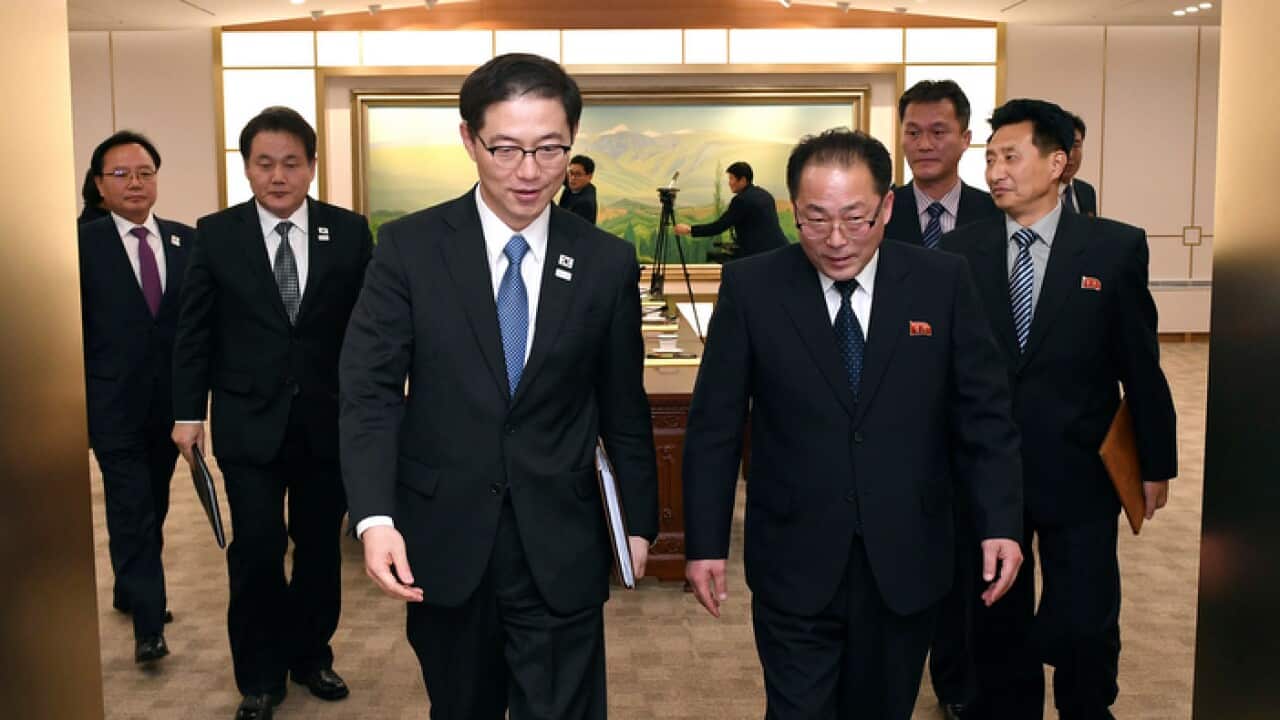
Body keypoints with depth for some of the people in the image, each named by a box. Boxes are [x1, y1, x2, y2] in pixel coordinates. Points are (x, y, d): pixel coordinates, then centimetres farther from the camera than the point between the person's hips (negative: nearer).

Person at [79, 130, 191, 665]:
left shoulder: (186, 240, 6)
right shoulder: (82, 243, -5)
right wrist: (76, 409, -8)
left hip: (170, 403, 4)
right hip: (114, 406, -4)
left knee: (153, 508, 16)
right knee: (132, 513, -3)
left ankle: (131, 592, 36)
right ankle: (148, 625, 3)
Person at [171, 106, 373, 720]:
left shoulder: (349, 232, -1)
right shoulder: (216, 234, -1)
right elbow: (194, 330, 2)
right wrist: (188, 413, 0)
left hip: (328, 421, 1)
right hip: (249, 422, -1)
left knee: (320, 547, 12)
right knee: (256, 548, -2)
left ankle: (310, 655, 31)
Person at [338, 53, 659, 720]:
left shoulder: (607, 263, -1)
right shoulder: (409, 248, -5)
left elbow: (623, 407, 7)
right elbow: (370, 391, -8)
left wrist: (639, 521, 12)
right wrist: (375, 519, -20)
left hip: (561, 551, 0)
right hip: (443, 544, 0)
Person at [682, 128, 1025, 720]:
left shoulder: (943, 282, -3)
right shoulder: (750, 288, -6)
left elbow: (983, 414, 1)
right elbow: (715, 425, -2)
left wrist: (1000, 523, -6)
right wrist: (705, 542, -3)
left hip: (906, 563, 2)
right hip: (795, 564, -1)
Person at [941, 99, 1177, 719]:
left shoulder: (1116, 248, -4)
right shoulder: (959, 250, -1)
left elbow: (1141, 365, 0)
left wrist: (1156, 463, 4)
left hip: (1079, 473, -1)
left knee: (1085, 629, 6)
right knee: (998, 626, 14)